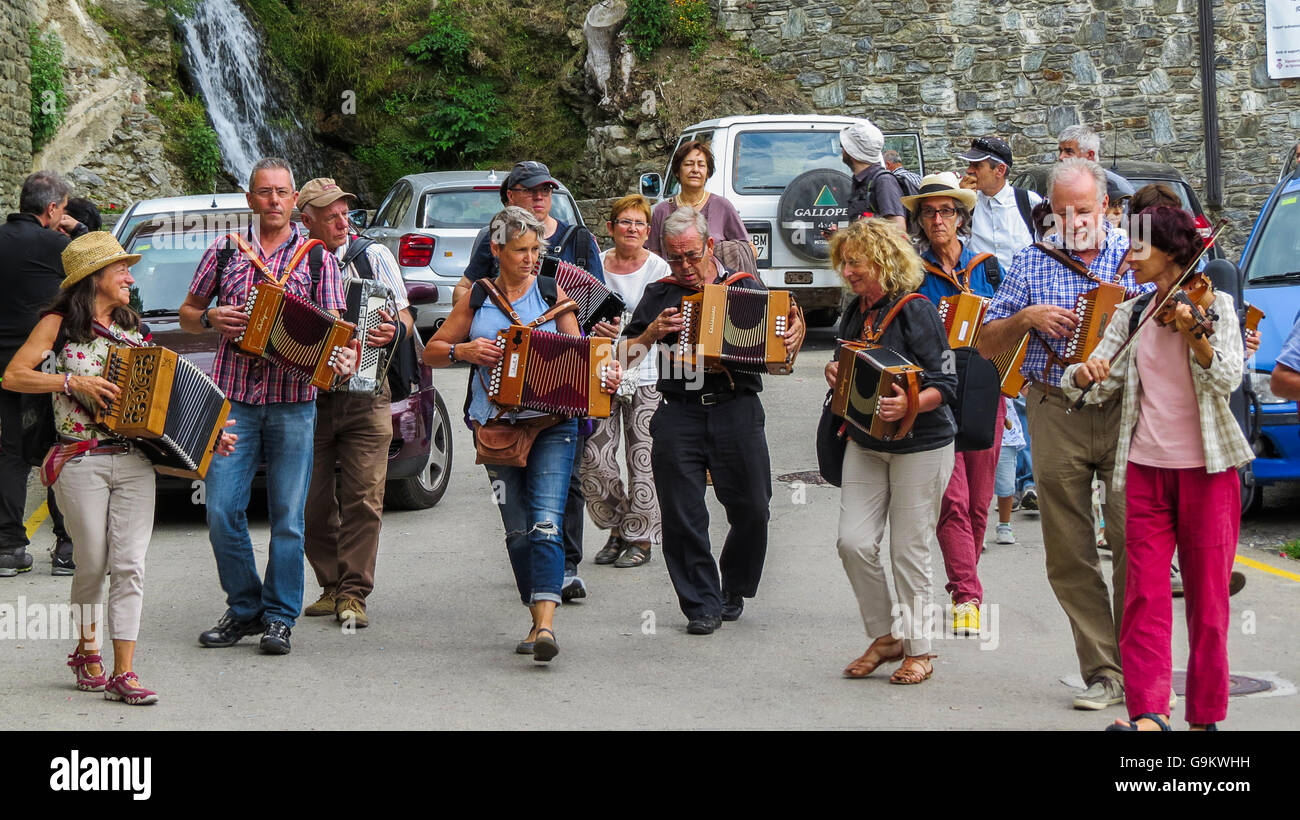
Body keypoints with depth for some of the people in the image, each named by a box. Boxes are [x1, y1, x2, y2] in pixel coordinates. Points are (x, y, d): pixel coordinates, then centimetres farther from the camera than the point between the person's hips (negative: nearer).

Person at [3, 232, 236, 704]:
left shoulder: (135, 333, 17)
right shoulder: (60, 325, 3)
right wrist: (73, 383, -13)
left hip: (135, 461, 4)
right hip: (82, 464, -3)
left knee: (129, 565, -5)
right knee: (92, 563, 2)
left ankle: (123, 674, -4)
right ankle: (87, 649, 26)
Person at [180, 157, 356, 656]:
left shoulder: (317, 259, 7)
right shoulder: (224, 253, 9)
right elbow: (187, 315, 17)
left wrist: (342, 359, -18)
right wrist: (210, 319, -6)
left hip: (293, 401, -1)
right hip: (233, 399, 1)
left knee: (288, 517, 1)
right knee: (223, 510, -3)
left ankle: (279, 619, 11)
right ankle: (244, 609, 13)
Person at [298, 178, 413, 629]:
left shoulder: (372, 256, 4)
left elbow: (404, 315, 4)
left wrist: (395, 330, -18)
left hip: (365, 396, -1)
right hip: (309, 398, 1)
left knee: (363, 498, -7)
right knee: (313, 502, 4)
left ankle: (353, 594, -3)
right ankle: (332, 587, 18)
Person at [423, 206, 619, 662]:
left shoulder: (552, 295, 5)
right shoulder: (476, 300, 7)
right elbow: (432, 352, 12)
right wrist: (462, 351, -8)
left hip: (552, 426, -2)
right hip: (498, 428, 2)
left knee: (546, 523, -15)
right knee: (517, 530, 6)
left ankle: (545, 623, -25)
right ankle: (538, 621, 16)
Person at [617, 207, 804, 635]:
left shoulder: (746, 286, 13)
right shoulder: (659, 295, 13)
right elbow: (625, 354, 11)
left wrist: (795, 332, -6)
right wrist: (652, 333, -6)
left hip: (737, 411, 0)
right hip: (679, 415, 0)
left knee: (752, 510, 2)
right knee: (682, 516, -2)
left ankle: (734, 590, 25)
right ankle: (702, 606, 8)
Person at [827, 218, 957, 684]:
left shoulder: (915, 311, -14)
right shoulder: (855, 313, 8)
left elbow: (945, 384, -16)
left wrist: (909, 405, -33)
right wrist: (836, 377, -1)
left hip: (920, 445, -6)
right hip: (864, 444, 6)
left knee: (909, 550, -1)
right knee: (854, 541, -2)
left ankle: (918, 651, 14)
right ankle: (886, 637, 15)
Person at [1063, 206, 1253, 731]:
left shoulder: (1214, 304, 0)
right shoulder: (1132, 314, 11)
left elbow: (1228, 380, -14)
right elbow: (1097, 386, 5)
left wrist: (1194, 337, -30)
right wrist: (1084, 374, -17)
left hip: (1205, 469, -3)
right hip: (1146, 468, 3)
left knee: (1207, 598, 2)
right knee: (1145, 594, -5)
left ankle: (1205, 715, 10)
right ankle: (1148, 711, -8)